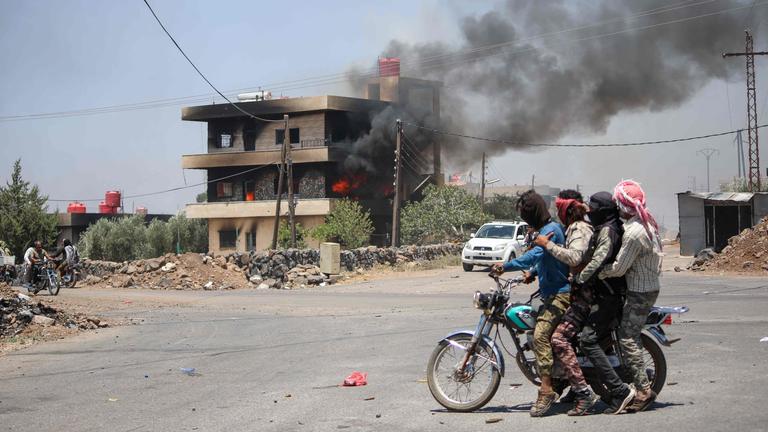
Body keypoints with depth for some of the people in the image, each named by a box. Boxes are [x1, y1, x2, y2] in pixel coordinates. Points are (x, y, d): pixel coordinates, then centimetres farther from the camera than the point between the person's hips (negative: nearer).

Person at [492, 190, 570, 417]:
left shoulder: (550, 230, -16)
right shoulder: (547, 228, 17)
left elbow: (535, 254, -31)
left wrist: (506, 266, -33)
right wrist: (533, 271, 12)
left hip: (559, 294, -11)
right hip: (551, 293, 11)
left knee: (540, 335, -22)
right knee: (541, 336, 15)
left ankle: (546, 390, -25)